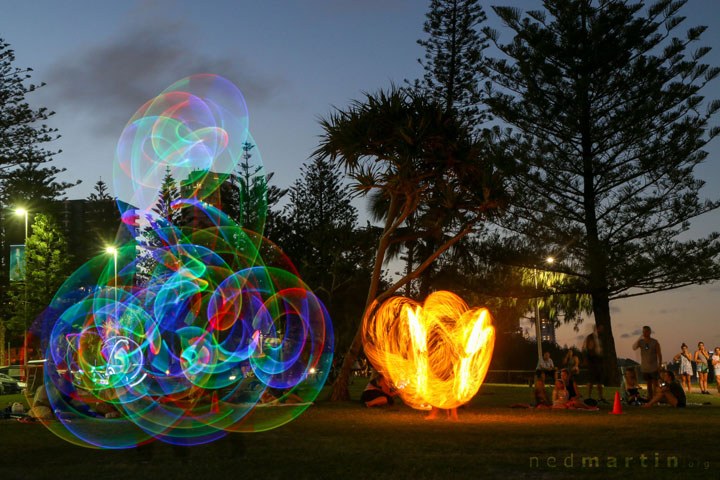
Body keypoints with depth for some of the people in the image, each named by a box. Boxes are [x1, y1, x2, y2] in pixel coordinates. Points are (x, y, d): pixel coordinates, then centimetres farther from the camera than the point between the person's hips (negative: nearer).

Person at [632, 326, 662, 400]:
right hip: (645, 368, 3)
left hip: (654, 368, -3)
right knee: (649, 384, 9)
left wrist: (659, 366, -7)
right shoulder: (641, 341, 4)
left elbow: (659, 354, -1)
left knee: (655, 384, -5)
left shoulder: (654, 342, -3)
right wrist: (639, 339, -23)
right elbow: (634, 347, -14)